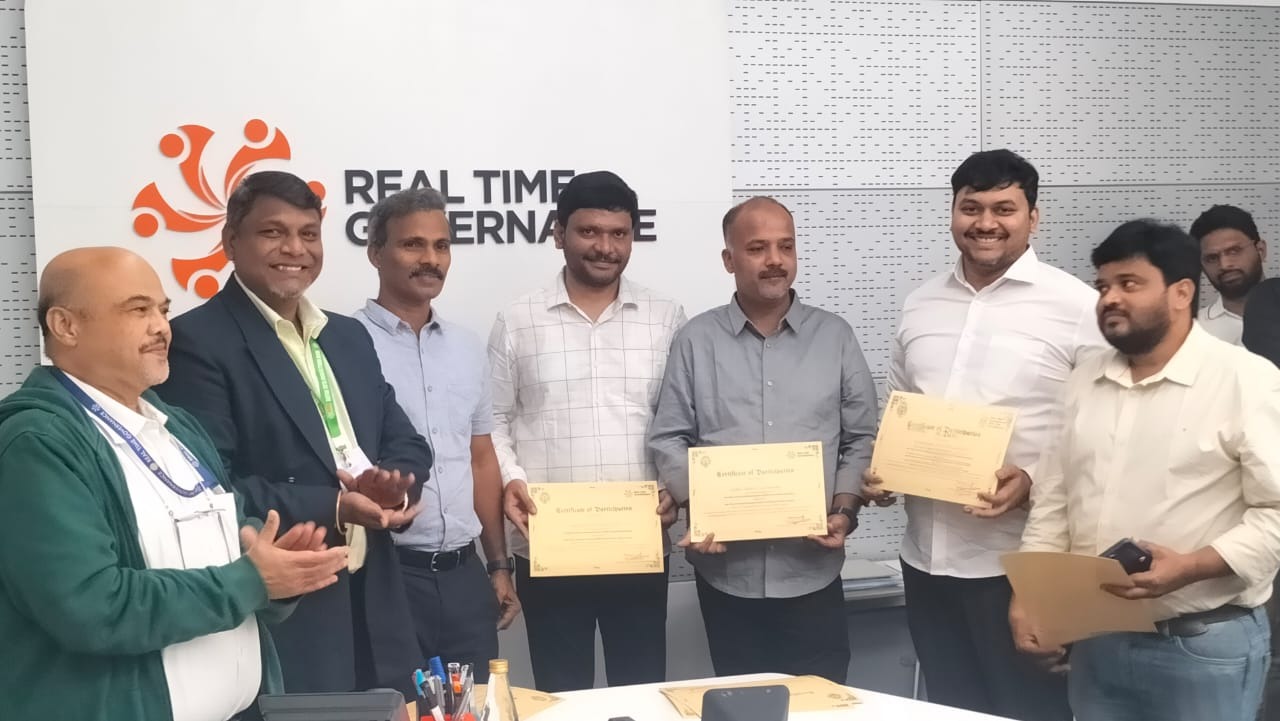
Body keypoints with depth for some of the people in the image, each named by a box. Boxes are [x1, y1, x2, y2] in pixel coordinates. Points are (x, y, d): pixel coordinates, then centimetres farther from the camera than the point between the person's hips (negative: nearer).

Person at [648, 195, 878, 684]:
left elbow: (862, 439, 6)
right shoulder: (696, 340, 2)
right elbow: (669, 439, 1)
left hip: (813, 571, 1)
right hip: (727, 573, 0)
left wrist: (845, 510, -7)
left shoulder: (835, 336, 6)